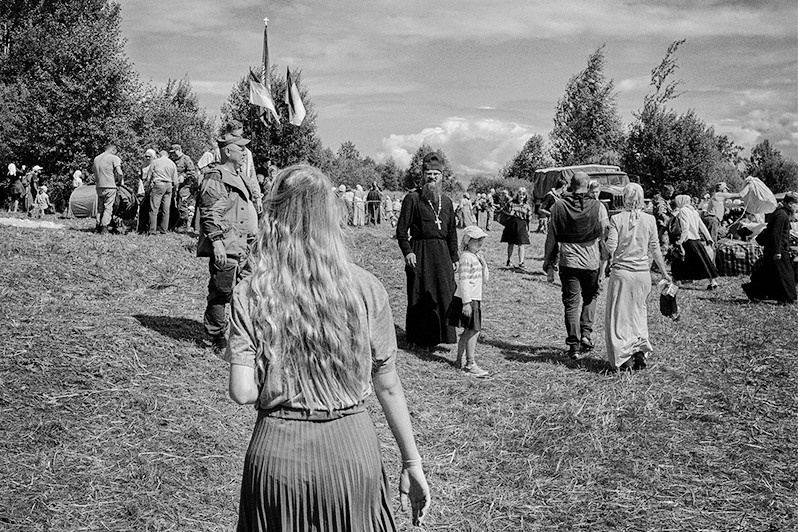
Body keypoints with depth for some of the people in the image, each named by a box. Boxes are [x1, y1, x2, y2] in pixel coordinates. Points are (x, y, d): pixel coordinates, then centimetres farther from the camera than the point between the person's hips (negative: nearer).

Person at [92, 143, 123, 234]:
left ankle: (98, 227, 13)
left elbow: (93, 170, 19)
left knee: (100, 207, 14)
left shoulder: (96, 158, 14)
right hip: (110, 186, -6)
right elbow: (119, 173, -13)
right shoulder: (114, 158, -5)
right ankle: (104, 228, -8)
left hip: (99, 186, 6)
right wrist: (119, 180, 5)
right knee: (108, 207, -2)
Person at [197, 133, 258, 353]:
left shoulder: (236, 177, 20)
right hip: (225, 249, -10)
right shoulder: (216, 178, -12)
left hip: (241, 248, 10)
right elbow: (210, 214, -19)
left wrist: (251, 242, 27)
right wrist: (217, 243, -24)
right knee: (221, 294, -2)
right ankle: (219, 340, 7)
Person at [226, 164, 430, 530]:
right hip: (352, 446, 0)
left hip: (277, 452, 0)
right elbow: (388, 386, -2)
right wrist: (412, 462, 7)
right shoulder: (366, 290, -8)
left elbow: (243, 393, -13)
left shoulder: (250, 296, -9)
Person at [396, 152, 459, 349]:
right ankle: (419, 339, 10)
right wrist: (407, 251, -16)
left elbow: (452, 232, 17)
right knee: (420, 297, 0)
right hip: (420, 253, -5)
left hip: (442, 253, 5)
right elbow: (401, 229, -5)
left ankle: (440, 335, 15)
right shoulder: (412, 198, -3)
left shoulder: (446, 201, 13)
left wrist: (454, 257, 14)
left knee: (445, 294, 4)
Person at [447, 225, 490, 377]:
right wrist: (466, 302, -23)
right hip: (467, 299, -9)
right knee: (473, 330, -7)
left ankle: (461, 360, 22)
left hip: (475, 298, 9)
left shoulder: (477, 256, 14)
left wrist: (483, 263, 2)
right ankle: (470, 363, -1)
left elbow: (484, 279, 16)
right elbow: (463, 281, -20)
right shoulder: (466, 257, -15)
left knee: (469, 331, 13)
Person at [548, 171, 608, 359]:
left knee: (571, 302, 6)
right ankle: (586, 334, 8)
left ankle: (574, 345, 3)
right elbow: (606, 235, -1)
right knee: (590, 297, 21)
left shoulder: (558, 206, -3)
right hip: (591, 261, 0)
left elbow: (552, 238, 2)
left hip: (568, 261, 0)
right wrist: (608, 260, 13)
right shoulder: (597, 206, -5)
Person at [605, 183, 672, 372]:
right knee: (639, 312, 17)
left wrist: (609, 264, 9)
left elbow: (611, 246, -11)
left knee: (619, 314, 5)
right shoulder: (650, 220, 0)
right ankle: (640, 349, 1)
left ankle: (623, 356, -3)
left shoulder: (617, 219, -7)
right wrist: (664, 272, 13)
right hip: (642, 272, 3)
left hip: (621, 271, -2)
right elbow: (655, 249, 3)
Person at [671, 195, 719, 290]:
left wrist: (680, 242, -19)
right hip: (696, 239, 8)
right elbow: (702, 226, 16)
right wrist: (709, 238, 20)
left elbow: (685, 228, -18)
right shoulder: (693, 211, 15)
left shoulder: (682, 211, -8)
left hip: (688, 241, -8)